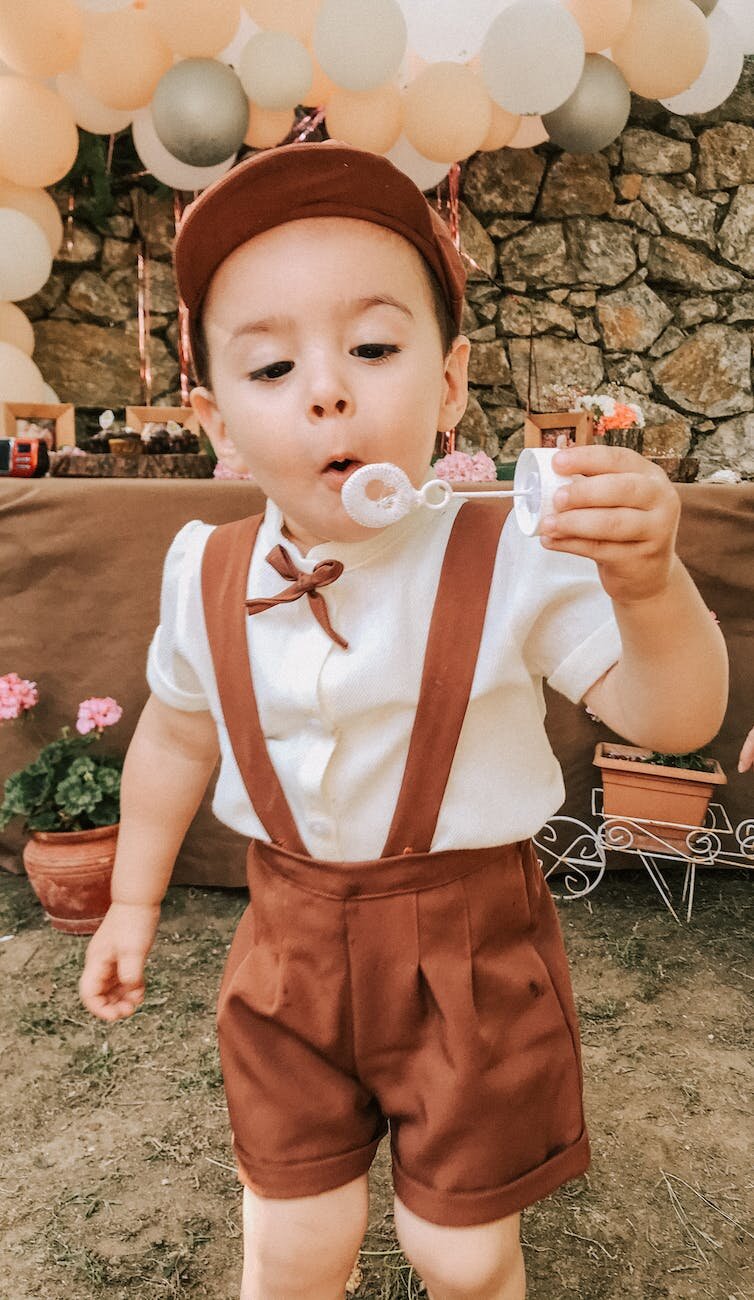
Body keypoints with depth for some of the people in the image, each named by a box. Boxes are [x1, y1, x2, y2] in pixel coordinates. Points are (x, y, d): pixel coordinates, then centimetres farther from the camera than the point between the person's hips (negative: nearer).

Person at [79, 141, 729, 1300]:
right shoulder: (209, 579, -9)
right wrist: (134, 899, 16)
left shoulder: (514, 562, -20)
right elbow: (177, 734, 7)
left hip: (470, 950, -2)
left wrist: (648, 584, -38)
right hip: (290, 943, 3)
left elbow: (672, 719, -17)